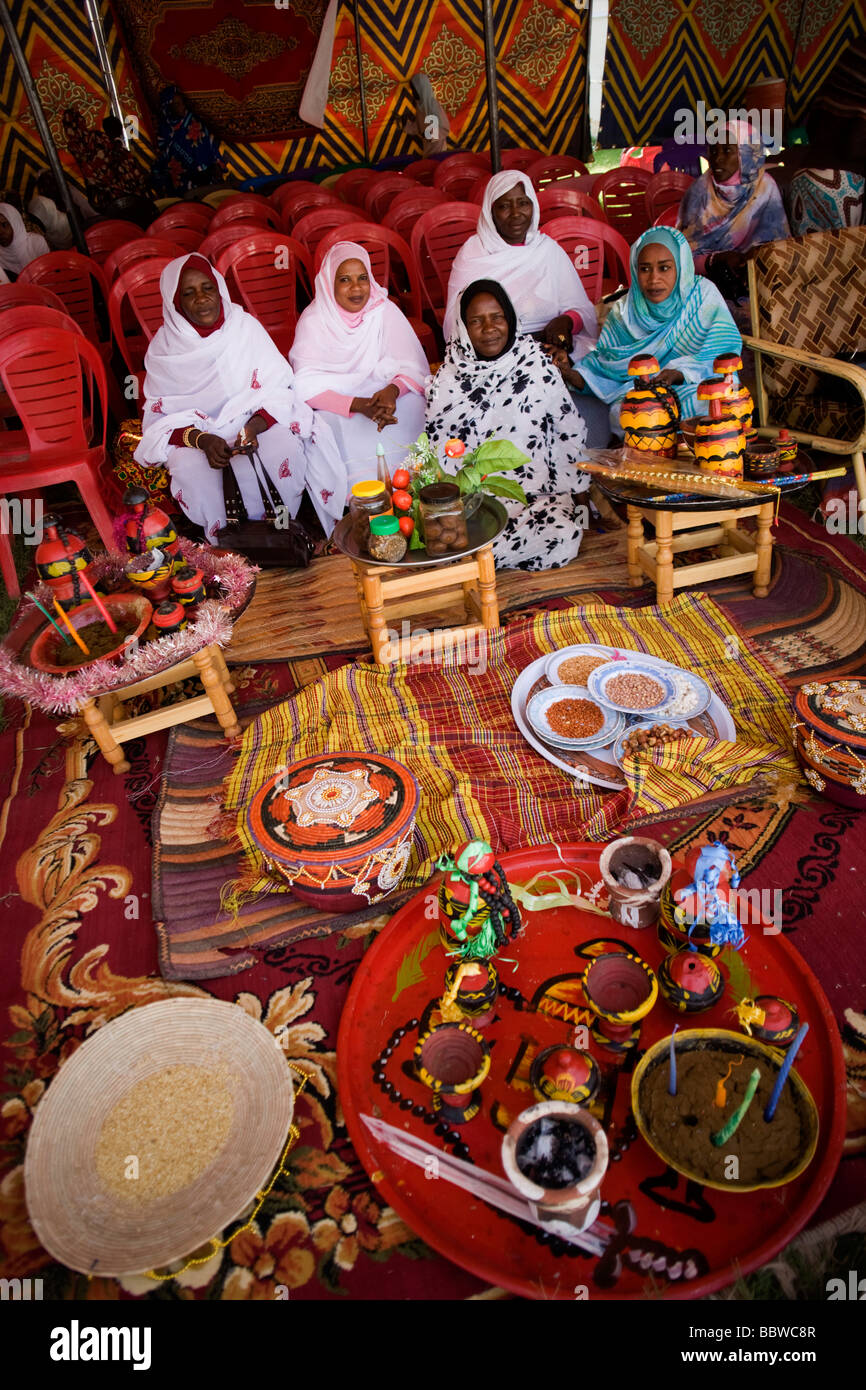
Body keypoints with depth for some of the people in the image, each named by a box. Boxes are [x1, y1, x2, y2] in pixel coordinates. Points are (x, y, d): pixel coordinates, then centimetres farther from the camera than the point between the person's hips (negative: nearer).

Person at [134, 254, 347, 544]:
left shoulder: (245, 326, -4)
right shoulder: (164, 347, -4)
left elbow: (278, 389, -6)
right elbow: (160, 416, -6)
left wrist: (254, 427, -27)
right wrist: (201, 440, -27)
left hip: (254, 419, 1)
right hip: (194, 431, 0)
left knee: (287, 446, -29)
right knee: (189, 468, -32)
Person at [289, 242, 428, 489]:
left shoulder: (385, 310, 1)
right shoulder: (312, 320, -6)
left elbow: (412, 366, -4)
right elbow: (308, 387, -15)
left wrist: (392, 390, -28)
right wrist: (358, 405, -30)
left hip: (384, 396, 2)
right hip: (333, 403, -2)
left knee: (412, 409, -26)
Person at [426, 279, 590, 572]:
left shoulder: (538, 368, 1)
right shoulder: (448, 381, 1)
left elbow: (571, 432, 9)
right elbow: (435, 450, 6)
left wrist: (579, 487, 9)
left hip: (538, 490, 1)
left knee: (564, 535, -27)